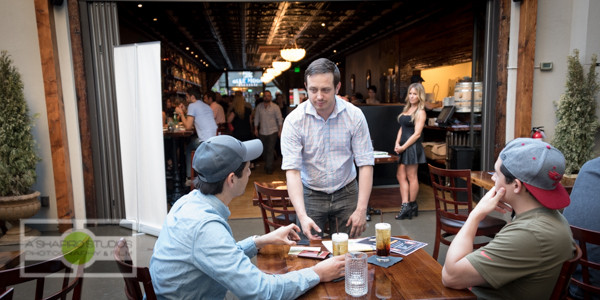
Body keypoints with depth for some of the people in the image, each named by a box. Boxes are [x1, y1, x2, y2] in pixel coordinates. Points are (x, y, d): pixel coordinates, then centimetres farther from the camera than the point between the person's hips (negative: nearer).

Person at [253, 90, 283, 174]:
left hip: (273, 132, -3)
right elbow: (256, 118, 12)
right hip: (262, 132, 3)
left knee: (270, 150, -5)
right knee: (263, 150, 9)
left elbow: (279, 119, 0)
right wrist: (256, 129, 10)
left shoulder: (275, 107, -2)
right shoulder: (259, 107, 5)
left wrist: (280, 130, -3)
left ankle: (269, 167, 4)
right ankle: (267, 164, 29)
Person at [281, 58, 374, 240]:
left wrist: (361, 209, -15)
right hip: (310, 195, -1)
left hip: (346, 193, 1)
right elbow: (292, 170, -19)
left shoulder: (354, 115, -10)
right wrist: (302, 216, -29)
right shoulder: (294, 120, -14)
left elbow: (365, 164, -9)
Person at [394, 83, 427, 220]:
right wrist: (397, 143, 1)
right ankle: (405, 206, 10)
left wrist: (404, 147, -15)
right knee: (400, 176, 6)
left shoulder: (420, 112, -8)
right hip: (403, 147, 8)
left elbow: (417, 133, -14)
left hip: (412, 146, -8)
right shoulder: (407, 109, 15)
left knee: (411, 177, 2)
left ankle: (412, 205, 15)